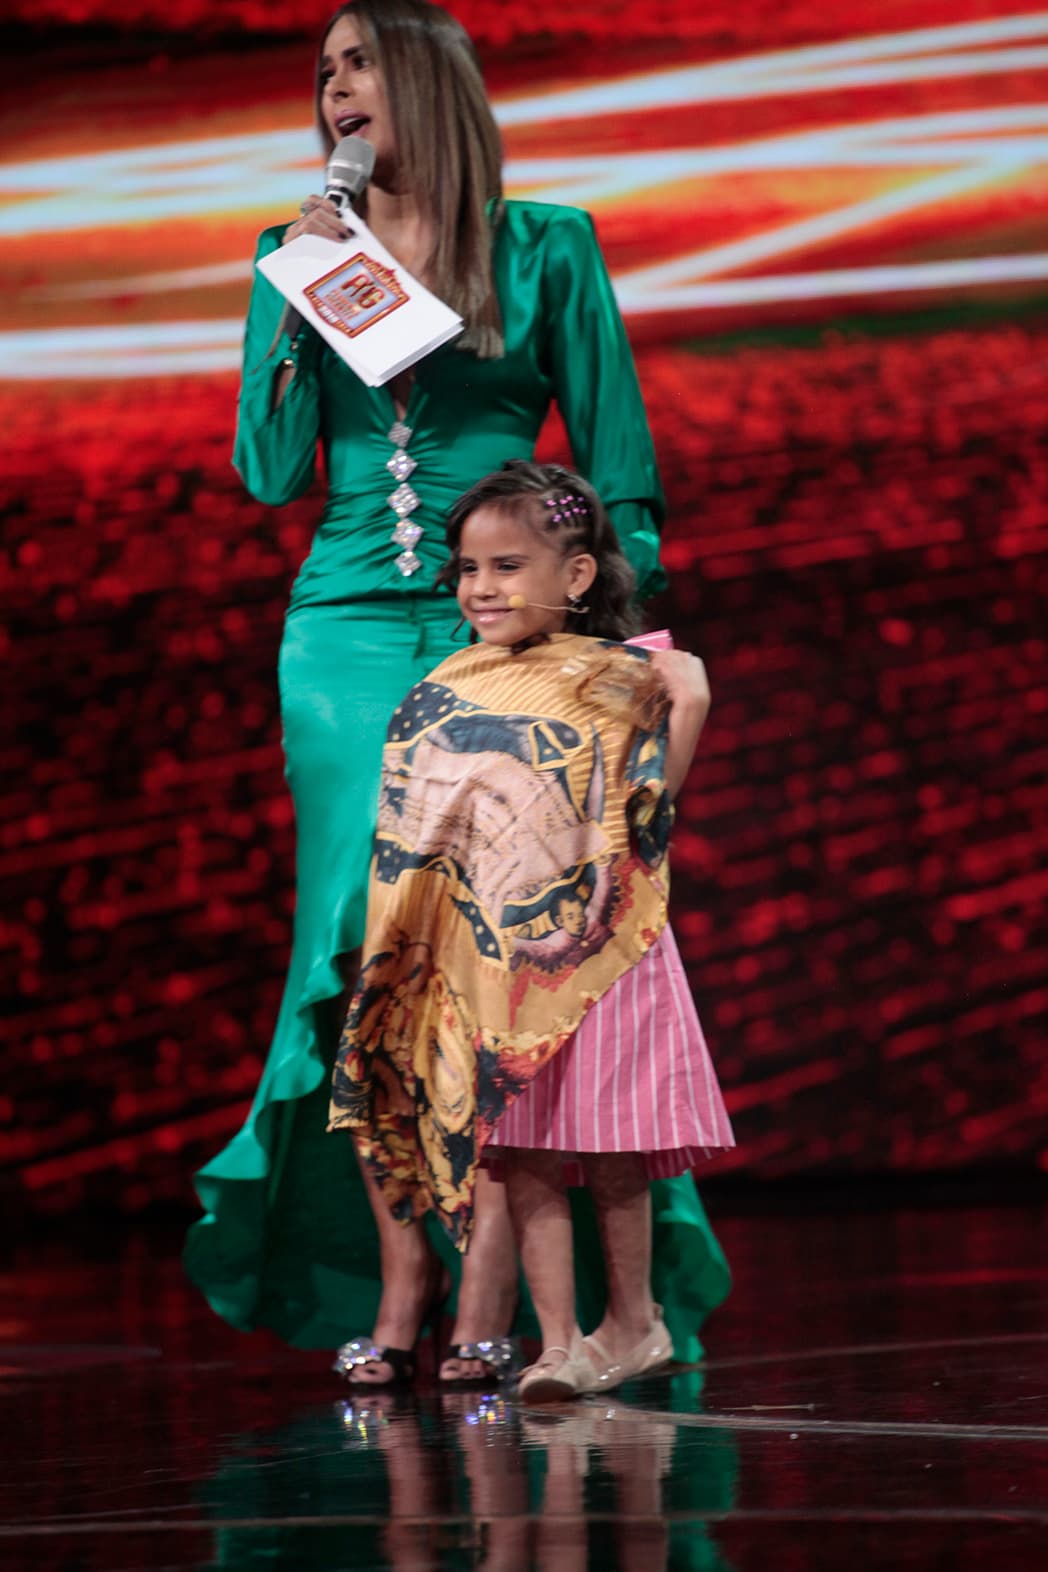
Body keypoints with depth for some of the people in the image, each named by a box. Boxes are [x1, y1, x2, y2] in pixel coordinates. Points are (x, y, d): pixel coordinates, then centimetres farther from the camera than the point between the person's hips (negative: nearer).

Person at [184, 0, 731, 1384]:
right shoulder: (302, 254, 13)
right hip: (348, 632, 3)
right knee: (374, 952, -3)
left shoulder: (546, 249, 4)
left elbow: (621, 475, 5)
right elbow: (270, 472, 6)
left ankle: (490, 1290, -8)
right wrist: (294, 299, -3)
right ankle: (393, 1285, 1)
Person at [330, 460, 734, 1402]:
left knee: (609, 1151, 4)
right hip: (488, 966, 3)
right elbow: (412, 840, 17)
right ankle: (558, 1342, 2)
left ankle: (632, 1319, 19)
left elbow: (648, 806, -12)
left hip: (592, 952, -3)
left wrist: (687, 704, -18)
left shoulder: (614, 684, -3)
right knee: (524, 1155, 0)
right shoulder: (444, 695, 10)